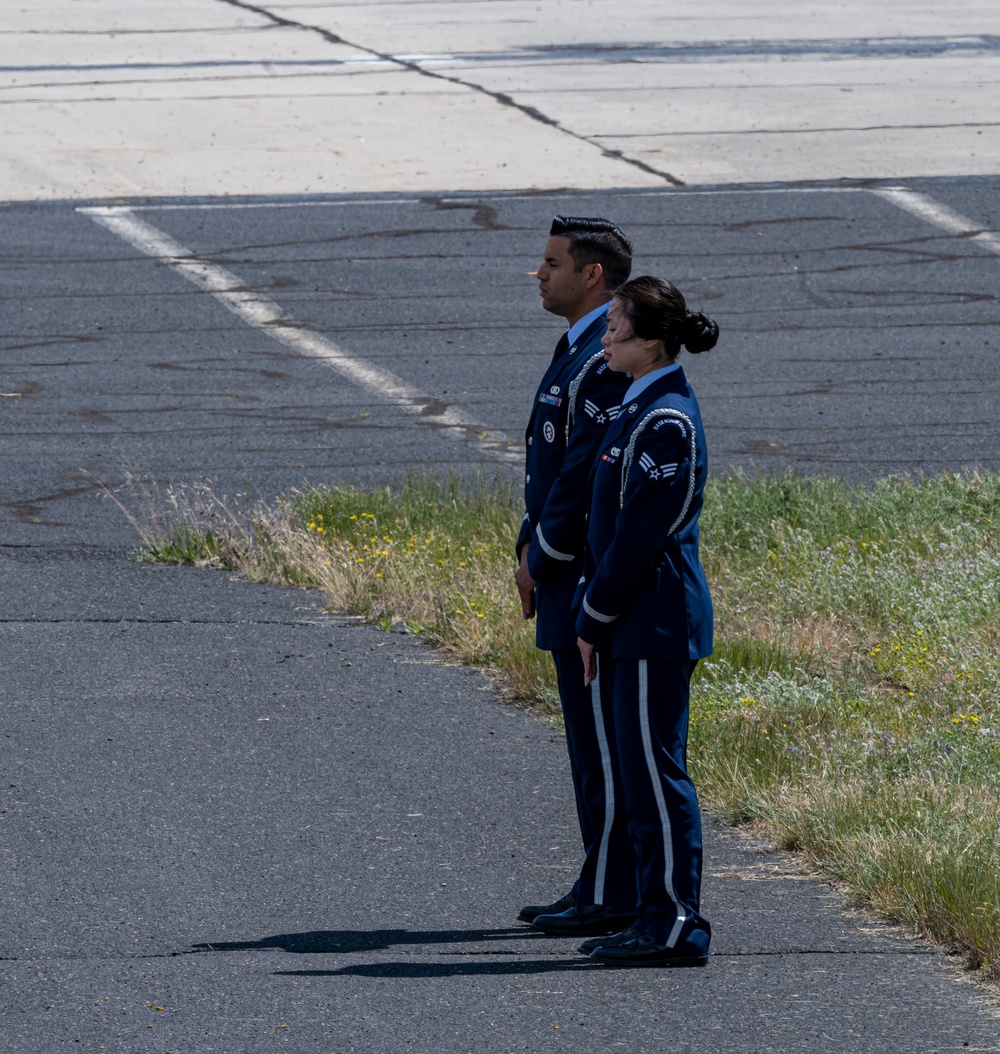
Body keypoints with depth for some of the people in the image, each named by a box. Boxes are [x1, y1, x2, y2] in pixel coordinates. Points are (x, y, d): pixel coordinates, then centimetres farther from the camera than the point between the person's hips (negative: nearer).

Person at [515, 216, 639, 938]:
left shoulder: (606, 359, -18)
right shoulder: (579, 350, 16)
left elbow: (587, 473, -21)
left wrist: (542, 559, -12)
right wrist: (530, 548, 12)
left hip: (595, 580, -11)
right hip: (572, 582, 11)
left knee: (605, 740, -6)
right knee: (592, 738, 14)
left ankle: (613, 898, -2)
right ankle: (601, 888, 20)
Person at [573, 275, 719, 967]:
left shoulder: (665, 422, -17)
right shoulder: (647, 408, 14)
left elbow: (641, 532, -18)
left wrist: (596, 620, -13)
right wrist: (595, 611, 15)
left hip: (656, 621, -10)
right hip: (644, 622, 10)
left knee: (656, 772, -6)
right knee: (647, 772, 13)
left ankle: (676, 926, -3)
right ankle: (658, 919, 17)